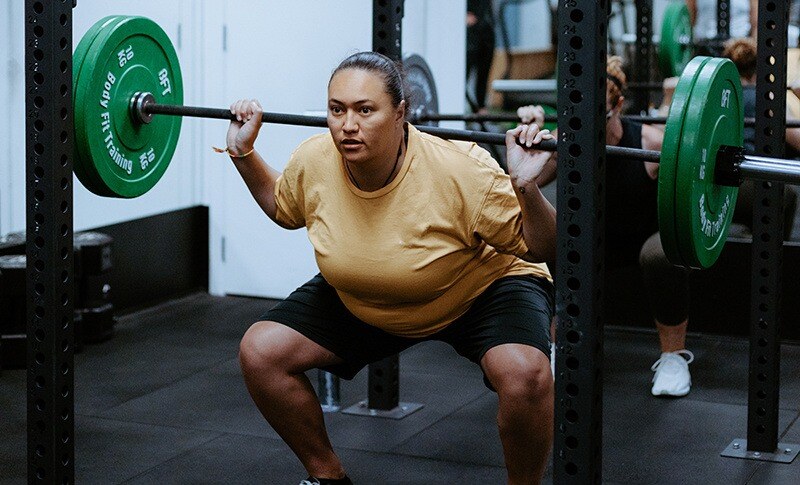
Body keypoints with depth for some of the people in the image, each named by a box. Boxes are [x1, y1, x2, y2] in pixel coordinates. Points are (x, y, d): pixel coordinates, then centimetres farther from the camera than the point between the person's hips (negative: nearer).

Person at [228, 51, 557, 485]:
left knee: (524, 371, -34)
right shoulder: (312, 163, -20)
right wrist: (243, 154, -5)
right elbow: (283, 209, 7)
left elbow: (540, 249, -23)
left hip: (481, 287, -4)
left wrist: (526, 188, -40)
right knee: (260, 351, -11)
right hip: (362, 302, 4)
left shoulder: (459, 172, -33)